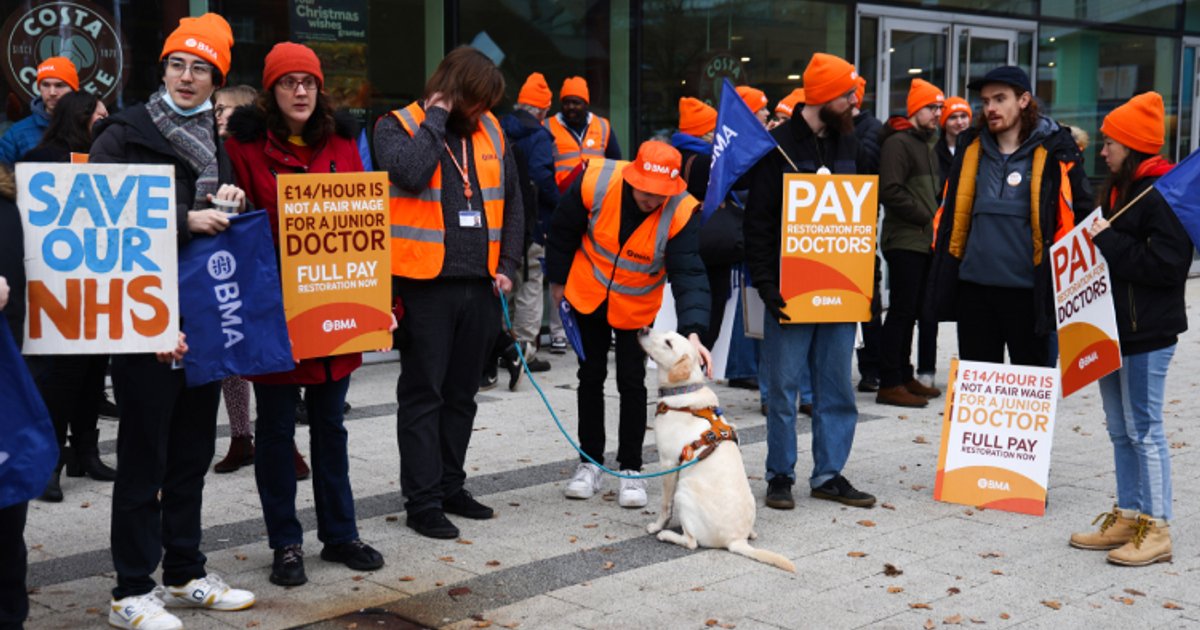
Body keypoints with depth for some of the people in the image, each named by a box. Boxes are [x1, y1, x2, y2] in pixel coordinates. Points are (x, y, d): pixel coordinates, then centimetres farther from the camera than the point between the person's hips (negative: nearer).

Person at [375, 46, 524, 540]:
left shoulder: (489, 130, 12)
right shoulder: (397, 127, -3)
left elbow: (512, 201, 17)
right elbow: (411, 173, -25)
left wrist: (508, 265, 8)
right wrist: (437, 117, -12)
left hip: (479, 283, 6)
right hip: (425, 283, -5)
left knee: (461, 393, 14)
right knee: (423, 395, 0)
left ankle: (450, 486, 26)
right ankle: (422, 502, 7)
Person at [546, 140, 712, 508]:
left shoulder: (682, 211, -29)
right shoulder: (596, 182, -27)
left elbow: (689, 274, -34)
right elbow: (563, 230, -8)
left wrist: (692, 331, -47)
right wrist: (558, 281, 3)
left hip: (637, 306, -1)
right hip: (588, 294, 1)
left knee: (631, 382, 2)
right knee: (590, 377, 10)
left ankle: (631, 469, 17)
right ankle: (590, 462, 24)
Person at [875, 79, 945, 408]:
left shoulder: (927, 144, 21)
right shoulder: (898, 142, -10)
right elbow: (890, 191, -20)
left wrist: (935, 218, 11)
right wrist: (923, 217, -12)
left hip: (923, 241, 9)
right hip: (904, 240, -9)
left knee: (911, 310, 13)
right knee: (901, 310, -9)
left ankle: (904, 376, 21)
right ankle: (890, 384, -7)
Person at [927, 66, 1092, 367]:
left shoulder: (1052, 153, -4)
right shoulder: (971, 149, 9)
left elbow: (1079, 211, -2)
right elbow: (949, 212, 17)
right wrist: (941, 271, 12)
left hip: (1028, 290, -4)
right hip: (973, 288, 4)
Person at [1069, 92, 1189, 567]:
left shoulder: (1163, 194, -14)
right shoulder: (1118, 189, 14)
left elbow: (1167, 265, -22)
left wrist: (1109, 241, -19)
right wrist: (1096, 240, 3)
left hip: (1146, 332, -9)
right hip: (1114, 327, 10)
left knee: (1144, 430, -4)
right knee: (1120, 430, 14)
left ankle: (1155, 529, 4)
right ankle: (1127, 518, 23)